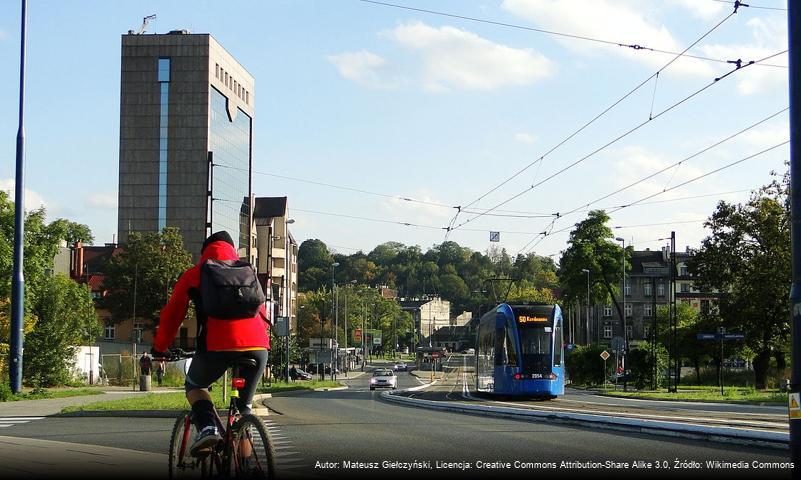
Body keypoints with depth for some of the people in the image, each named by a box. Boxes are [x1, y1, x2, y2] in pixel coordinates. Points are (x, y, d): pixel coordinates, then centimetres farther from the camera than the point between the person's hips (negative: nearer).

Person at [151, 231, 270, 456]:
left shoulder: (193, 275, 20)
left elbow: (171, 314, 23)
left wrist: (159, 349, 35)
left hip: (218, 345, -2)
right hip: (257, 347, 2)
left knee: (195, 386, 26)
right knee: (244, 405, 21)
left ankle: (207, 428, -1)